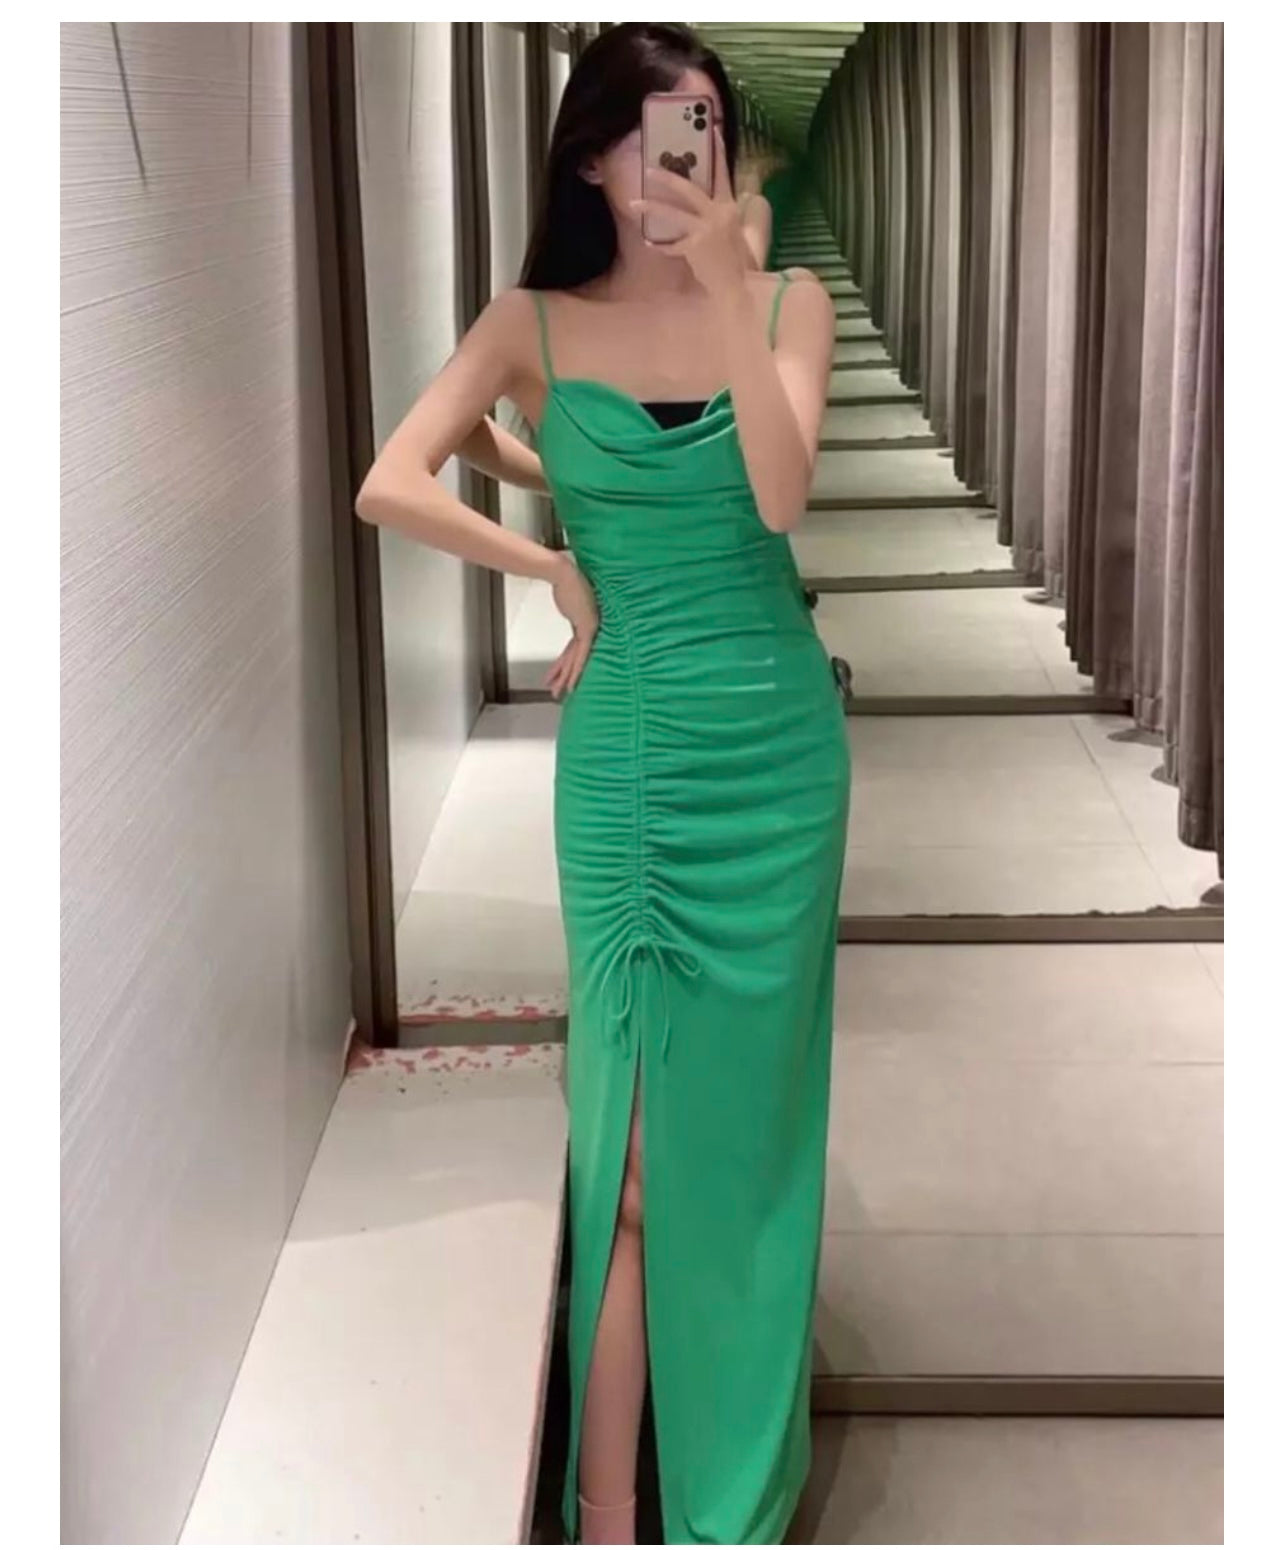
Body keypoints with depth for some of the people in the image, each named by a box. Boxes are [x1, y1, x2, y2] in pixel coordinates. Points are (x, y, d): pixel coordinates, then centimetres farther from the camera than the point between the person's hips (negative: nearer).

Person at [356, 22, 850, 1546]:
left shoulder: (788, 302, 3)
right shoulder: (535, 323, 1)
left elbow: (780, 495, -14)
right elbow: (387, 485, -10)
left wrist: (725, 284, -20)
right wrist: (557, 571, -7)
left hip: (778, 740, 1)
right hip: (628, 752, -1)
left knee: (750, 1110, 10)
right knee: (638, 1133, 0)